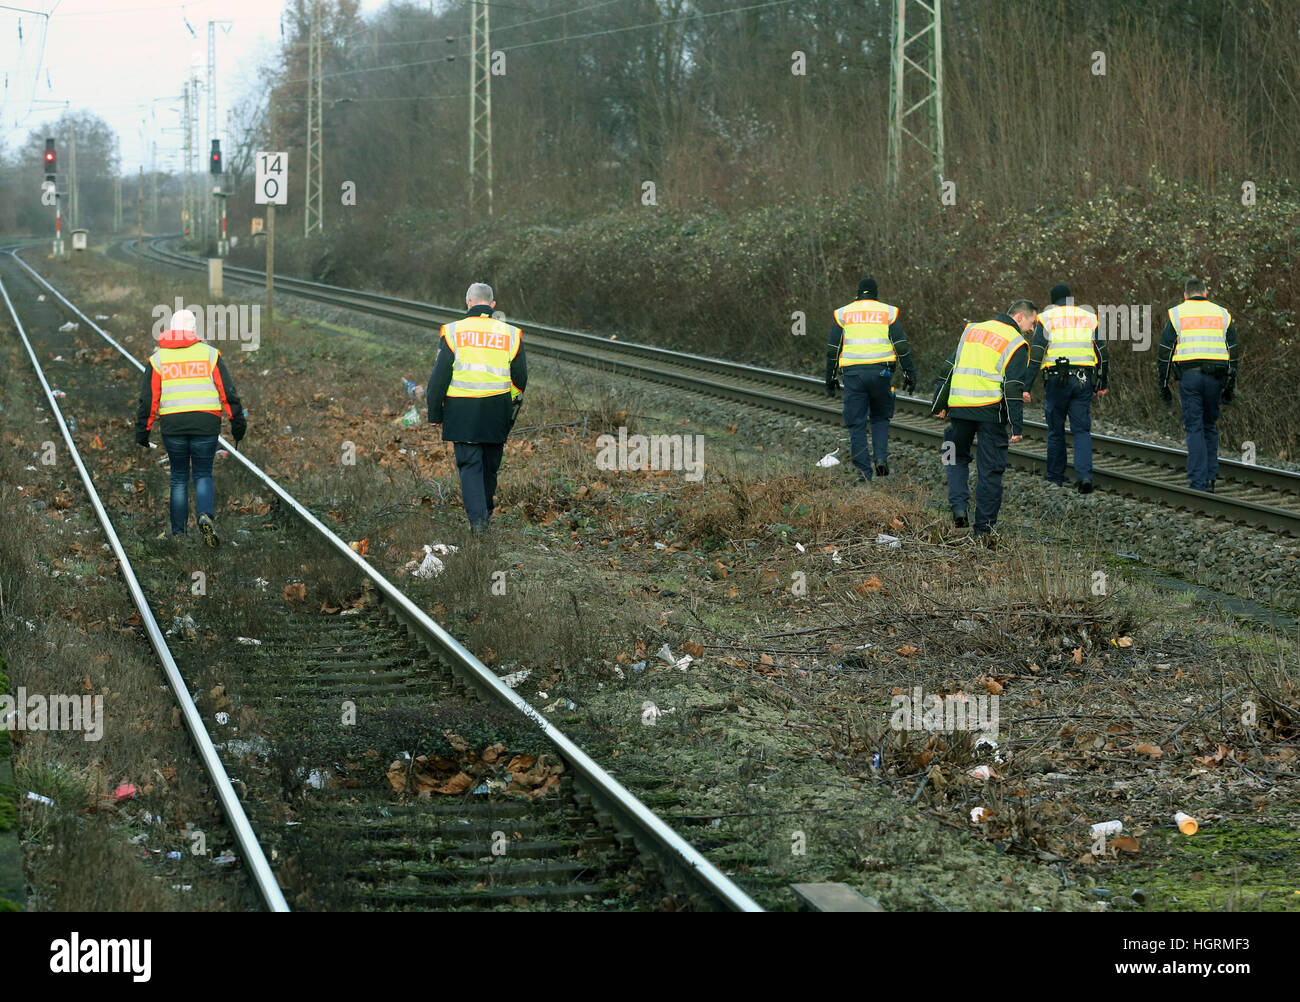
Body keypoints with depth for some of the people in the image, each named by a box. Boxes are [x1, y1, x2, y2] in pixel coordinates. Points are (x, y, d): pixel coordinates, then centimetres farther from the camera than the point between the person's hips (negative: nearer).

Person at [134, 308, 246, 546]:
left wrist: (142, 430, 7)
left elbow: (148, 398, 2)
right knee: (203, 475, 10)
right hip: (206, 424, -1)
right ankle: (206, 516, -18)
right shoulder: (209, 354, 3)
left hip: (173, 426, 1)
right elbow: (228, 392, 1)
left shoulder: (158, 358, 5)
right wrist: (238, 422, 6)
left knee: (179, 478, 13)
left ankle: (178, 532, 12)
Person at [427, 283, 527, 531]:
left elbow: (439, 376, -3)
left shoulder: (453, 332, -3)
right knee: (490, 462, 17)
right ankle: (486, 509, 32)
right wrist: (513, 408, 26)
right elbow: (520, 378, 12)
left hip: (462, 409, -2)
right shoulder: (510, 334, 5)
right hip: (497, 412, 2)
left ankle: (477, 517, -12)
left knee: (469, 463, 0)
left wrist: (435, 412, 4)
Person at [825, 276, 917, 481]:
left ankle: (863, 472, -1)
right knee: (880, 418, 18)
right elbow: (901, 346, 1)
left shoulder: (843, 314, 8)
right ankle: (881, 457, -2)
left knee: (856, 424, 4)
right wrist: (909, 373, 4)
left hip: (852, 373, 0)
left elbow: (833, 349, 7)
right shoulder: (888, 313, 6)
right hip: (881, 372, 0)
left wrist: (830, 378, 13)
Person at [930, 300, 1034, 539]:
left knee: (957, 458, 22)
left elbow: (950, 368, 17)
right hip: (990, 411, -4)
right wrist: (1017, 426, -11)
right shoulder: (1016, 344, -2)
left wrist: (939, 404, 22)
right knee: (990, 469, 5)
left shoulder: (972, 330, 16)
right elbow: (1013, 387, -10)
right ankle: (983, 527, 5)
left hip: (959, 407, 4)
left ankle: (959, 505, 1)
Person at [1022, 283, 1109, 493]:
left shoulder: (1046, 319, 1)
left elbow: (1035, 356, -6)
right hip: (1084, 380, 2)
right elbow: (1102, 353, 14)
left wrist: (1027, 386, -6)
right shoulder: (1090, 318, 11)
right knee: (1082, 430, 4)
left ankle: (1055, 478, 16)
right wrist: (1102, 384, 22)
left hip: (1056, 381, -2)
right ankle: (1084, 475, -14)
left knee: (1056, 431, 9)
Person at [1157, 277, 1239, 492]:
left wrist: (1163, 385, 9)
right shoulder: (1222, 314, 13)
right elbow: (1233, 352, 13)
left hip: (1188, 376, -2)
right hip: (1215, 377, 2)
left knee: (1194, 428, -1)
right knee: (1210, 427, 15)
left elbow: (1165, 352, 4)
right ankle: (1211, 478, 12)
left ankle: (1197, 482, -6)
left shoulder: (1176, 314, 6)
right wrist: (1230, 386, 17)